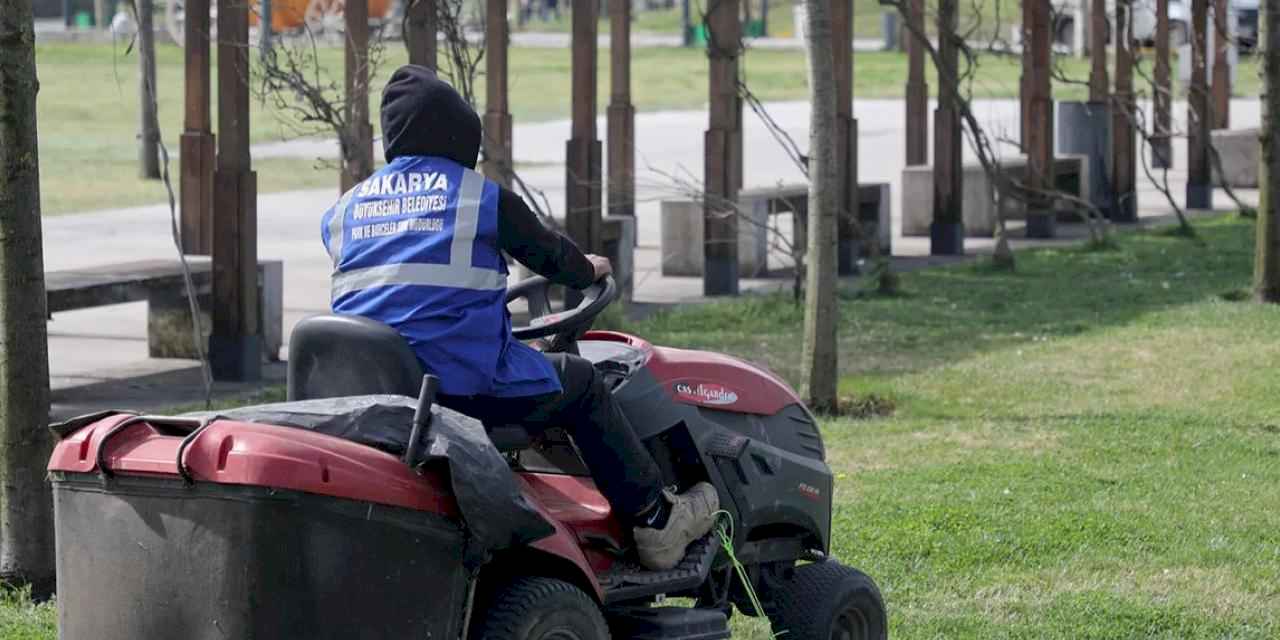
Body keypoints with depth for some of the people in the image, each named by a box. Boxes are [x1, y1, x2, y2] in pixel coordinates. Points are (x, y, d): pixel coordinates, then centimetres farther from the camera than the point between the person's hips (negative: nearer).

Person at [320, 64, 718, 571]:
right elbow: (549, 253, 13)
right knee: (578, 382, 17)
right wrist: (587, 271, 37)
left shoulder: (342, 211, 12)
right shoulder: (482, 197, 0)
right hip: (468, 385, -5)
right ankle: (654, 522, 20)